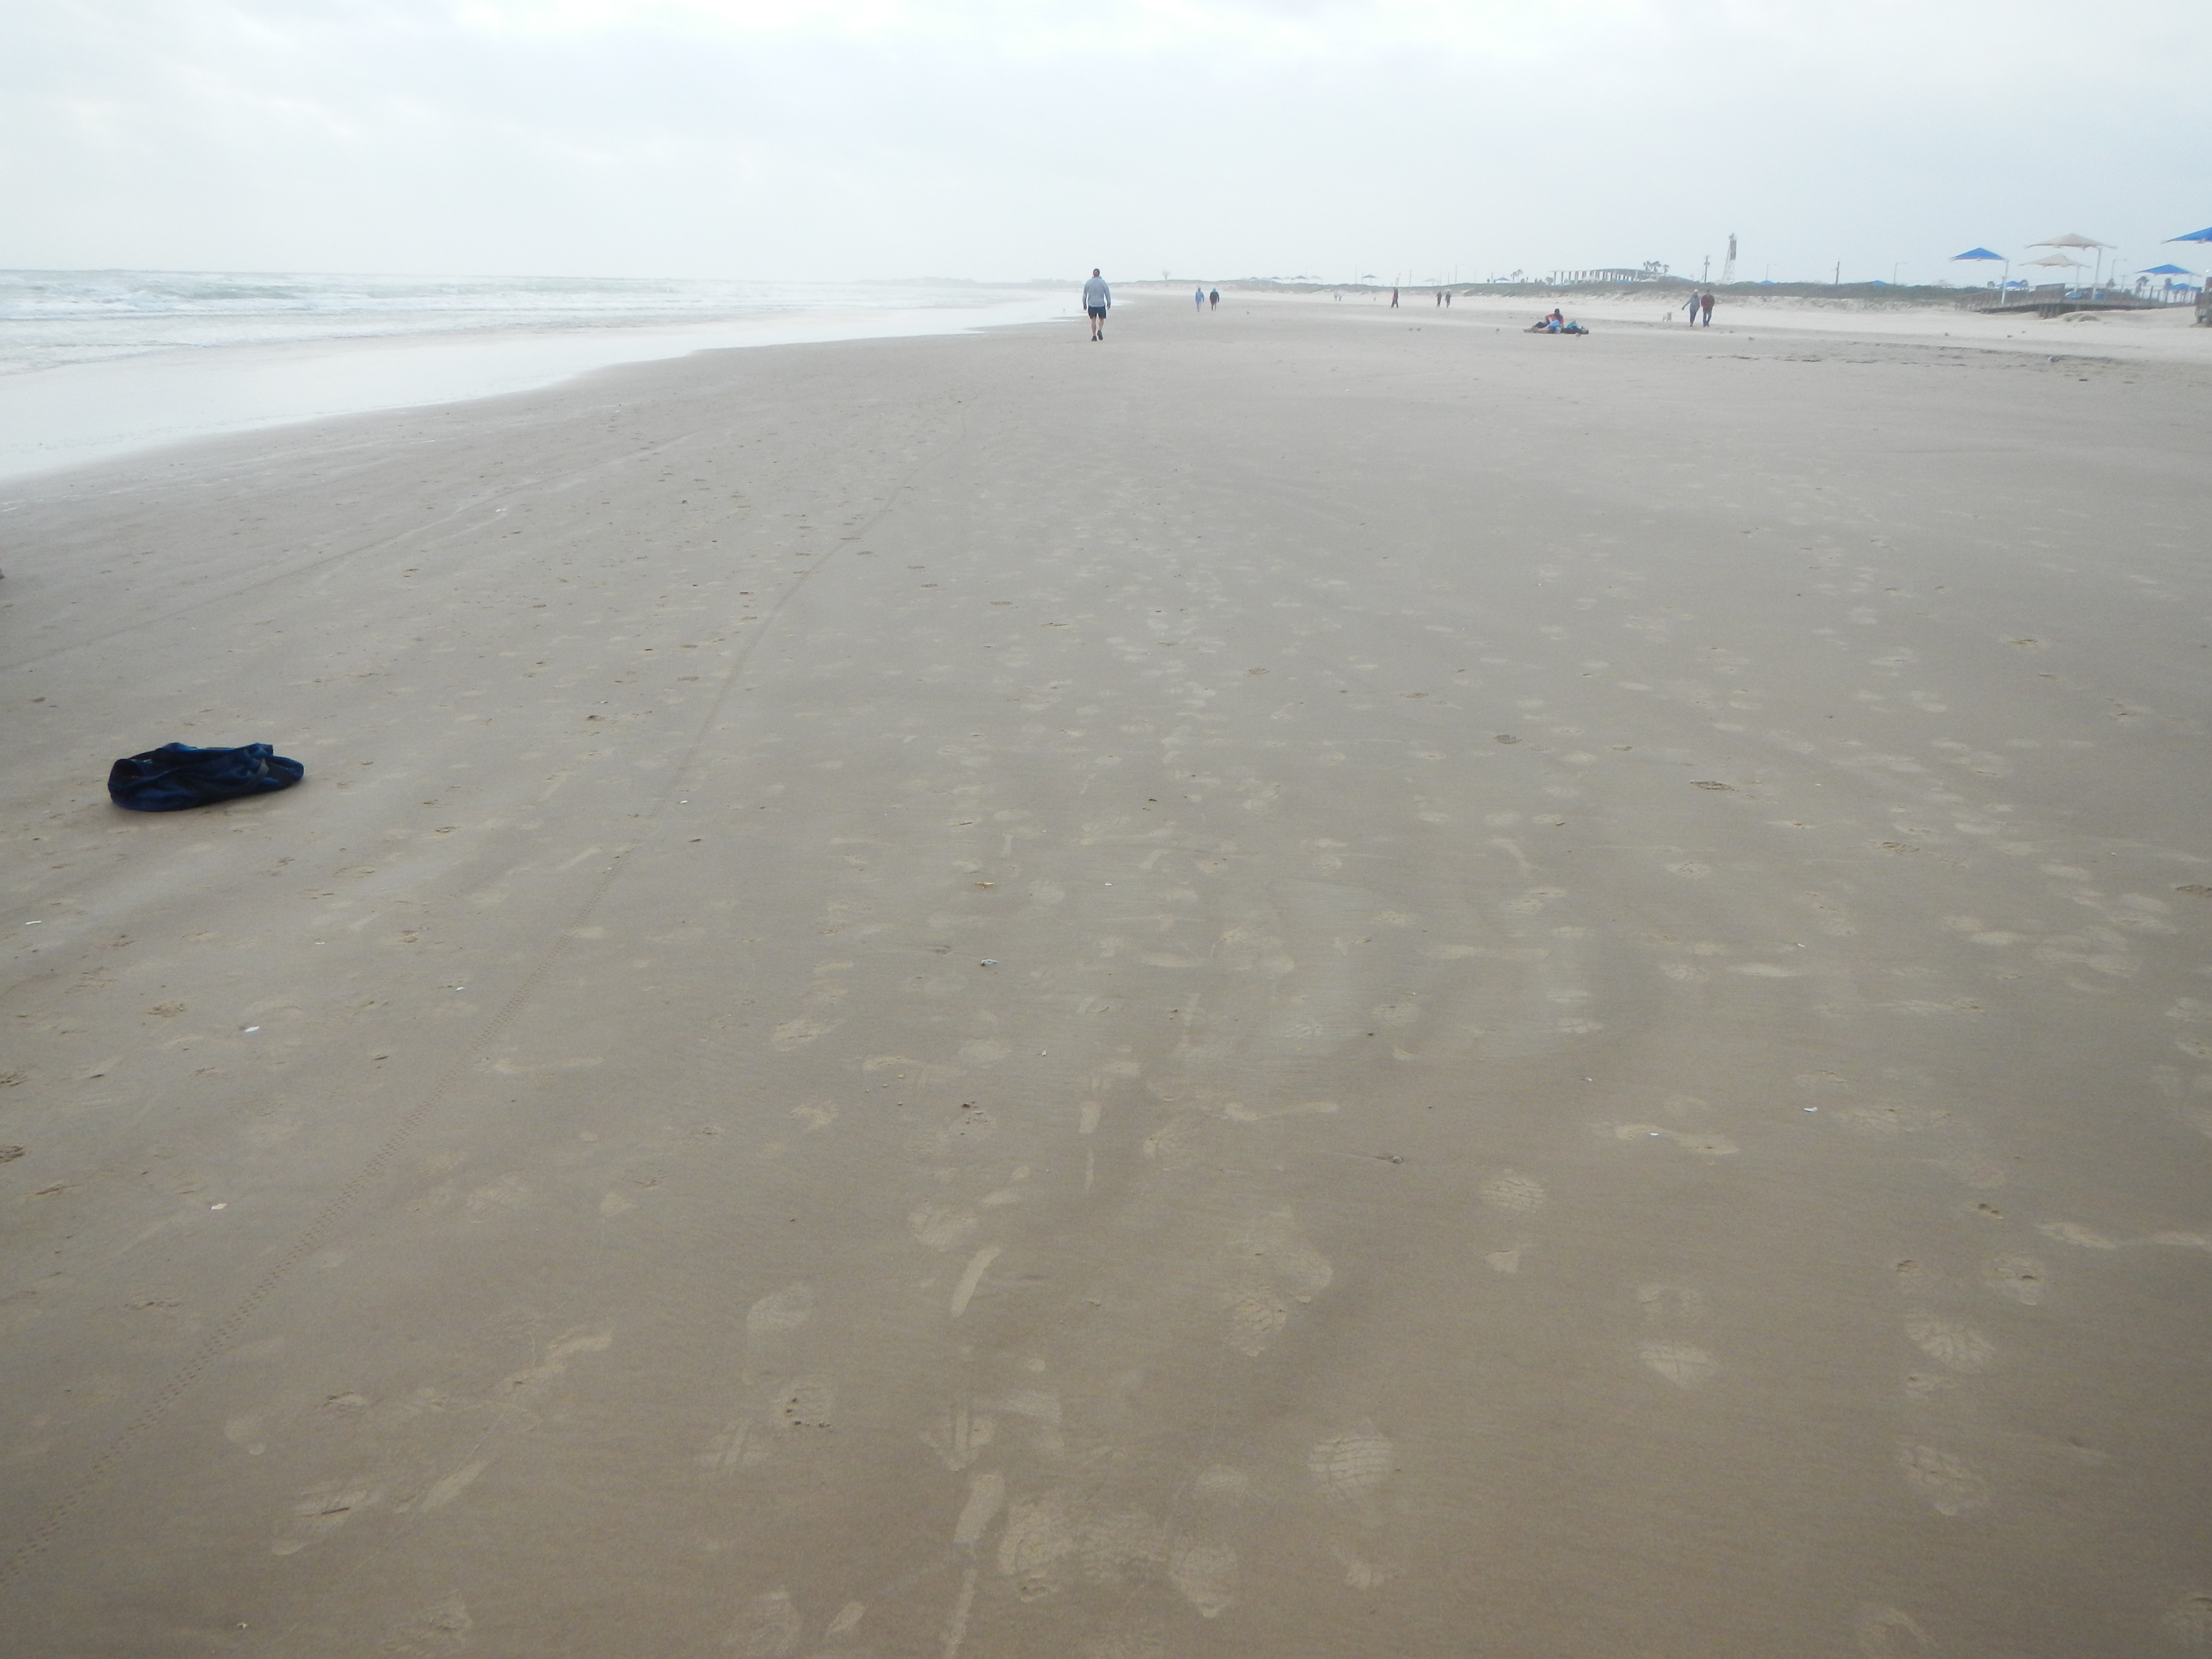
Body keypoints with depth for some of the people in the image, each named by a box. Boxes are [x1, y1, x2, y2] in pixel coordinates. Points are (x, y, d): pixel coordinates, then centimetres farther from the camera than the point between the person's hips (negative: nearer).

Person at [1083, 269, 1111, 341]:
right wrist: (1109, 303, 6)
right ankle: (1100, 330, -14)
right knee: (1101, 319, 11)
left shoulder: (1088, 283, 2)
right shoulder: (1102, 282, -4)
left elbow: (1085, 294, 7)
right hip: (1101, 304, -1)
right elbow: (1107, 293, -2)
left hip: (1091, 304, 1)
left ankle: (1094, 336, 2)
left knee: (1093, 320, 6)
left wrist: (1084, 304, 16)